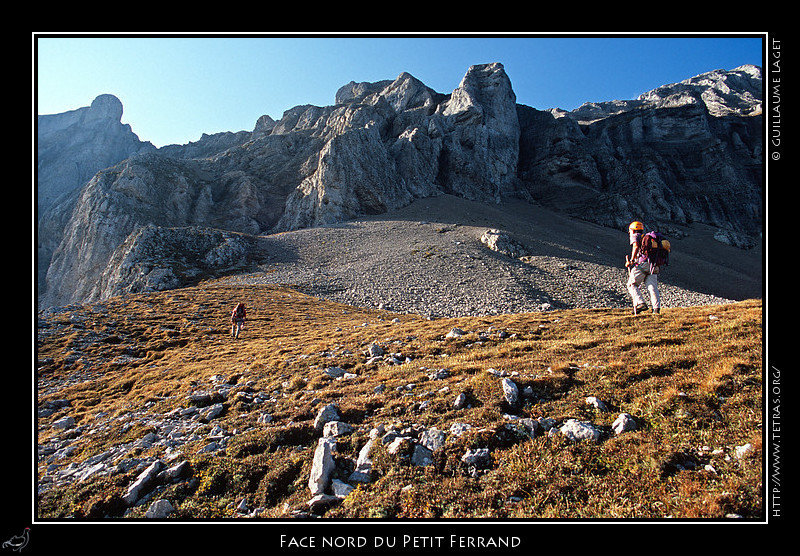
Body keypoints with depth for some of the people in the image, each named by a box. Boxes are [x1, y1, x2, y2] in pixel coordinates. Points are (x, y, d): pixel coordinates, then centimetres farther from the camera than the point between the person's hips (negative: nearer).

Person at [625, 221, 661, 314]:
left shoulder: (635, 236, 10)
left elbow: (636, 246, -12)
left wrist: (631, 260, -10)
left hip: (642, 264, -7)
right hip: (654, 266, 7)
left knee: (632, 285, 1)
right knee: (652, 287, -1)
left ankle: (640, 303, -14)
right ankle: (657, 307, -15)